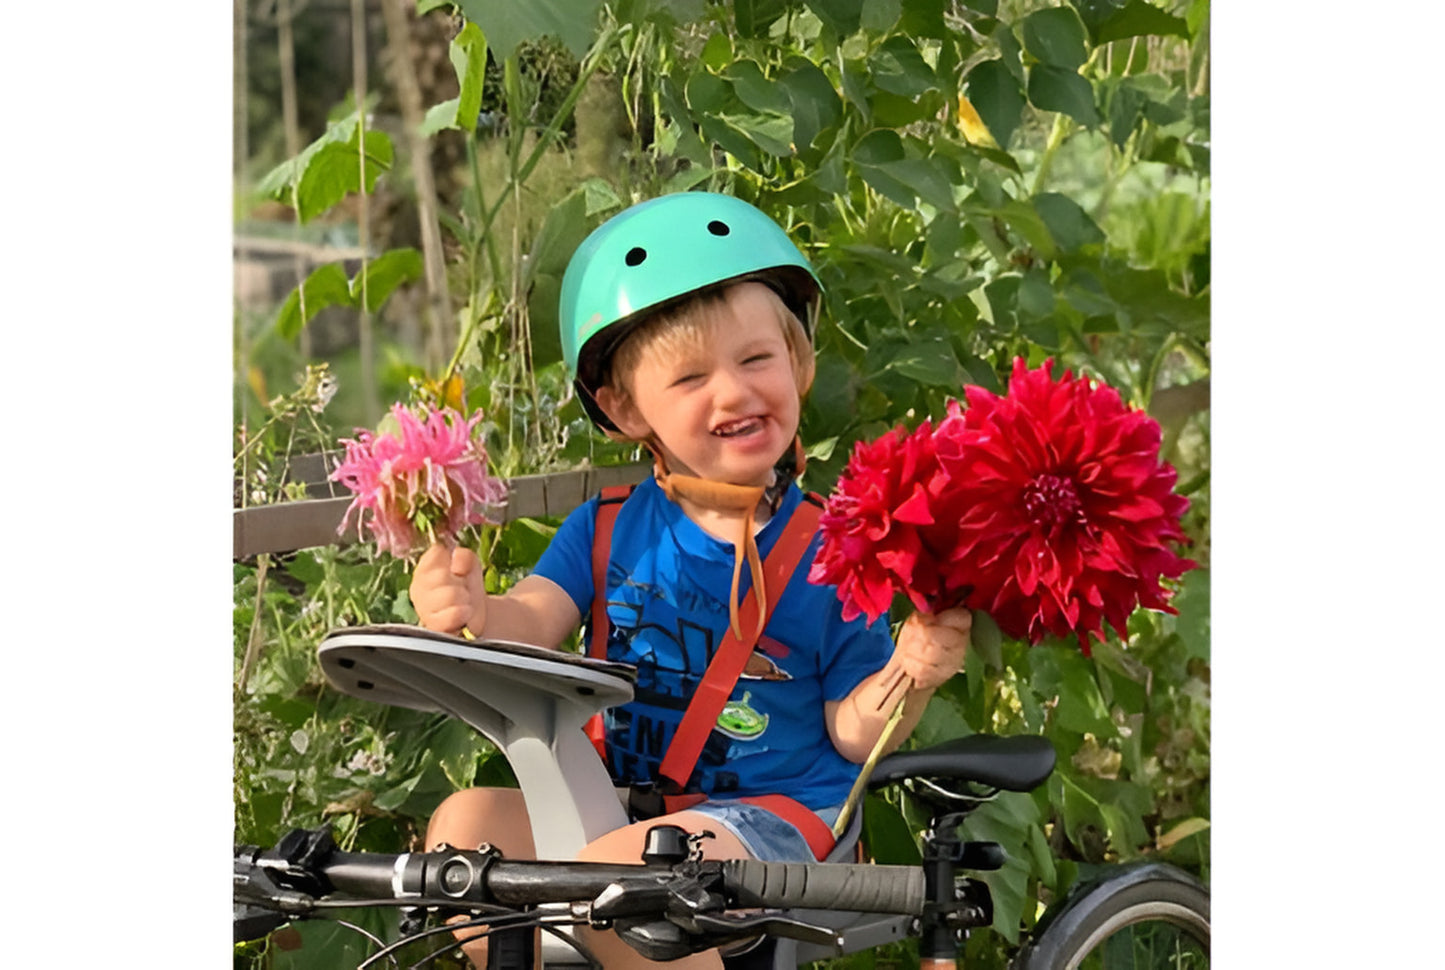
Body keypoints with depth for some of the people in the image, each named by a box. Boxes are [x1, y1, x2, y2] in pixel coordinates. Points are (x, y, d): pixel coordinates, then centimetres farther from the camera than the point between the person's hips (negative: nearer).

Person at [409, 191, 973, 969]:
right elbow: (533, 621, -9)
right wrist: (470, 611, -32)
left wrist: (909, 679, -24)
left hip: (775, 817, -5)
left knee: (624, 865, -32)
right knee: (469, 819, -15)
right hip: (625, 803, 5)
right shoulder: (608, 529, 5)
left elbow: (852, 734, -2)